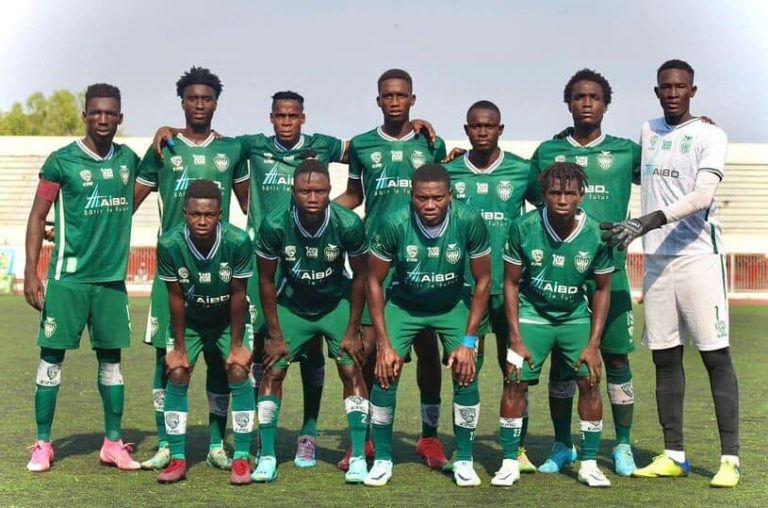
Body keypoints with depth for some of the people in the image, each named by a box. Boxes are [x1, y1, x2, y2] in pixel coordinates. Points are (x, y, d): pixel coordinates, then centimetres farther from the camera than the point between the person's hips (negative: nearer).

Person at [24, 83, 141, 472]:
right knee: (52, 355, 0)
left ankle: (114, 443, 16)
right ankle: (42, 444, 8)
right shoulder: (62, 160, -4)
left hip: (113, 277, 4)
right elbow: (37, 217, -3)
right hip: (68, 277, -4)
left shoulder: (128, 159, 9)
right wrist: (30, 272, -10)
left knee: (111, 357, 8)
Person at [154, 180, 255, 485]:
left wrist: (237, 344, -14)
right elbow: (176, 296, -15)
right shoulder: (169, 244, -27)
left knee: (238, 372, -14)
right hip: (189, 320, 1)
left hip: (229, 319, -1)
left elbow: (237, 295, -19)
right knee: (177, 374, -10)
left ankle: (242, 458, -4)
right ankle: (177, 459, 0)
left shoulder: (238, 241, -29)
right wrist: (178, 347, -11)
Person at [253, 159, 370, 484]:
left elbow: (359, 277, -9)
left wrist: (352, 331, -8)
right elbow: (267, 280, -11)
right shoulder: (275, 225, -26)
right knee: (272, 371, -6)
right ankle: (267, 457, 4)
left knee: (352, 370, -8)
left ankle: (359, 457, 1)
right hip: (292, 306, 1)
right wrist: (275, 334, -9)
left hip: (337, 303, 0)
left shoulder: (348, 224, -26)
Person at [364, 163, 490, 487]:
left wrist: (468, 341, -13)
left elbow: (483, 281, -11)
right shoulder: (393, 225, -27)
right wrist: (384, 344, -15)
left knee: (466, 374, -10)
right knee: (386, 372, -12)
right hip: (404, 304, 0)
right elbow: (374, 281, -13)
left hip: (453, 305, 1)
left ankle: (464, 460, 8)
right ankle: (382, 458, 6)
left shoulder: (470, 222, -25)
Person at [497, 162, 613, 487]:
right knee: (516, 381, -9)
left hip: (576, 316, 1)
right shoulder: (523, 228, -20)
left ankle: (589, 464, 7)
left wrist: (594, 344, -7)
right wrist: (516, 339, -11)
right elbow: (511, 283, -8)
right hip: (532, 313, -1)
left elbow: (602, 289, -3)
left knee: (590, 382, -6)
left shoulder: (596, 235, -17)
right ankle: (509, 463, 3)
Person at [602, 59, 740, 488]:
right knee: (665, 358, 7)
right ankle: (674, 455, 14)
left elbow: (702, 195, -17)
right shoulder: (649, 132, 15)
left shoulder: (709, 136, -4)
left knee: (717, 356, -5)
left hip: (698, 256, -6)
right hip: (656, 259, 6)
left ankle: (730, 458, -1)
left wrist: (647, 222, -25)